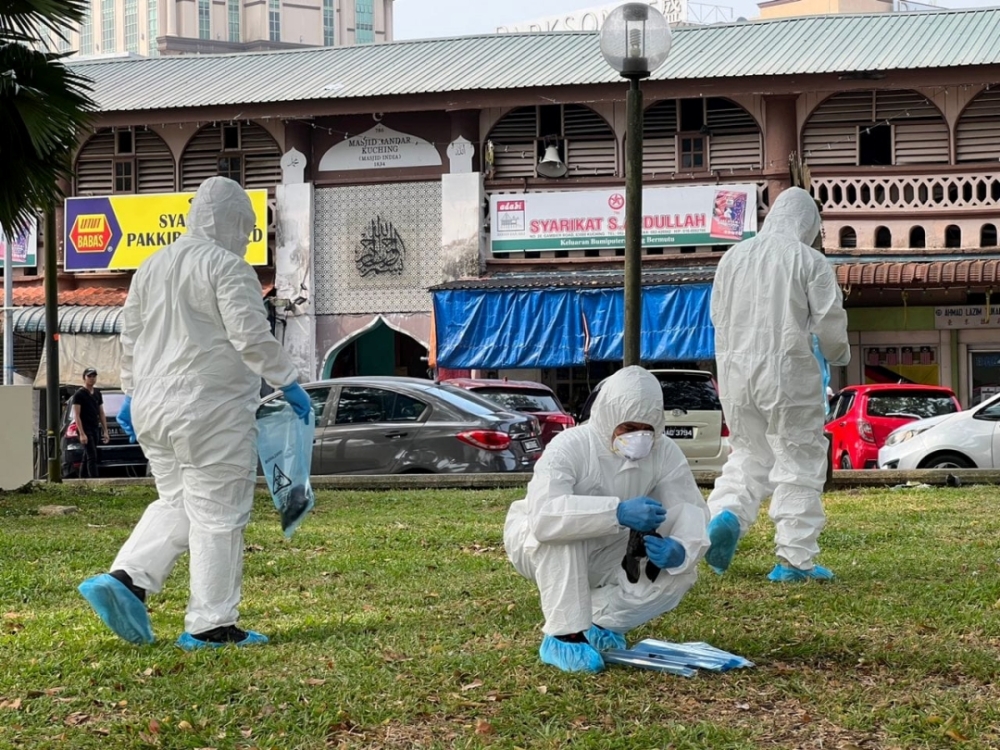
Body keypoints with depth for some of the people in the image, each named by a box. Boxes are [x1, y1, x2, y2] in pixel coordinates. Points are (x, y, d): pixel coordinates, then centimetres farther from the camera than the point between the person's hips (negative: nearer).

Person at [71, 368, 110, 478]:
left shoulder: (97, 394, 14)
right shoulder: (79, 394, -8)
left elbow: (101, 414, 18)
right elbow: (76, 415, -12)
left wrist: (105, 431, 11)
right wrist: (82, 434, -19)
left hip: (95, 430, 7)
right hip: (85, 430, -7)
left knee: (86, 457, 10)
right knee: (92, 457, -15)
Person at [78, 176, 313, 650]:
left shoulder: (152, 266, 13)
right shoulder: (227, 266, -11)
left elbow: (131, 338, 19)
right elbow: (251, 336, -16)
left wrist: (132, 393, 28)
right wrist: (288, 383, -6)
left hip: (152, 410, 8)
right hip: (211, 410, -8)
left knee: (175, 504, 18)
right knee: (218, 516, 0)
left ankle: (126, 580, 0)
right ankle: (210, 625, 4)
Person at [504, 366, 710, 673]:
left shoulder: (665, 453, -14)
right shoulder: (569, 447, -30)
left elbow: (693, 517, -16)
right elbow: (542, 516, -47)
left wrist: (681, 552, -40)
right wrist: (618, 512, -56)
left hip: (607, 562, 5)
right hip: (536, 548, -5)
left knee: (681, 572, -17)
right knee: (563, 527, -38)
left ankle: (599, 622, 0)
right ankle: (564, 635, -29)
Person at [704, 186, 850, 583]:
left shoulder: (733, 256, 8)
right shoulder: (809, 260, -6)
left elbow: (718, 315, 17)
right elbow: (829, 323, -7)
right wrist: (838, 354, 14)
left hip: (736, 370, 5)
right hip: (788, 371, -4)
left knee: (748, 454, 19)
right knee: (797, 463, 3)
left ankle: (726, 514, -6)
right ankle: (795, 558, 4)